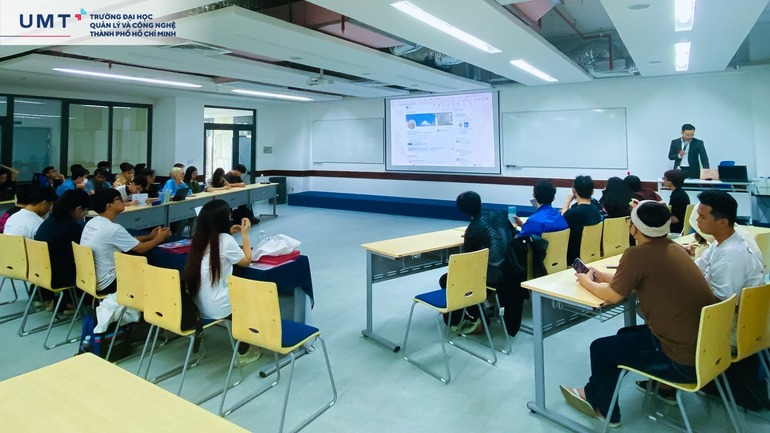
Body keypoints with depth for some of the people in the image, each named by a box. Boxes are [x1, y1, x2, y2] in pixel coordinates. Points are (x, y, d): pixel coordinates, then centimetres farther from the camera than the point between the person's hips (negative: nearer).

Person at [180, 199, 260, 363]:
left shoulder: (198, 238, 4)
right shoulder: (225, 240, -15)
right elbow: (246, 261, 0)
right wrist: (244, 234, 8)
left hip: (196, 306, 7)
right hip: (217, 309, -7)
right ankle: (244, 352, 26)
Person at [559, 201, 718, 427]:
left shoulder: (637, 254, -20)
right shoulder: (673, 248, 5)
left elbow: (612, 295, -10)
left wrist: (587, 282, 8)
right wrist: (604, 277, 19)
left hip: (684, 359, -8)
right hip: (707, 345, 8)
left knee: (601, 348, 10)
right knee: (624, 336, 25)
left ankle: (604, 408, 33)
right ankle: (595, 393, 39)